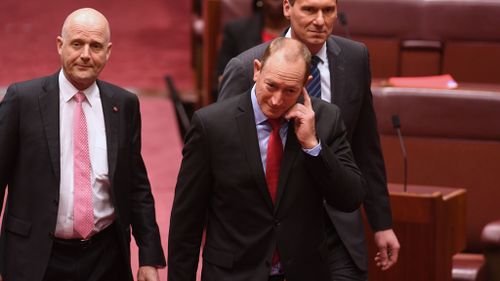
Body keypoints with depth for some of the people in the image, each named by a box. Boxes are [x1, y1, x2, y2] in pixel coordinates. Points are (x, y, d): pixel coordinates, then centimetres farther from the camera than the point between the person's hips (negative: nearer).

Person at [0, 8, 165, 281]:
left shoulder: (124, 105, 3)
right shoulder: (23, 99, -5)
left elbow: (137, 186, 8)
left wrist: (150, 258, 4)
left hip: (106, 258, 2)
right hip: (37, 258, -2)